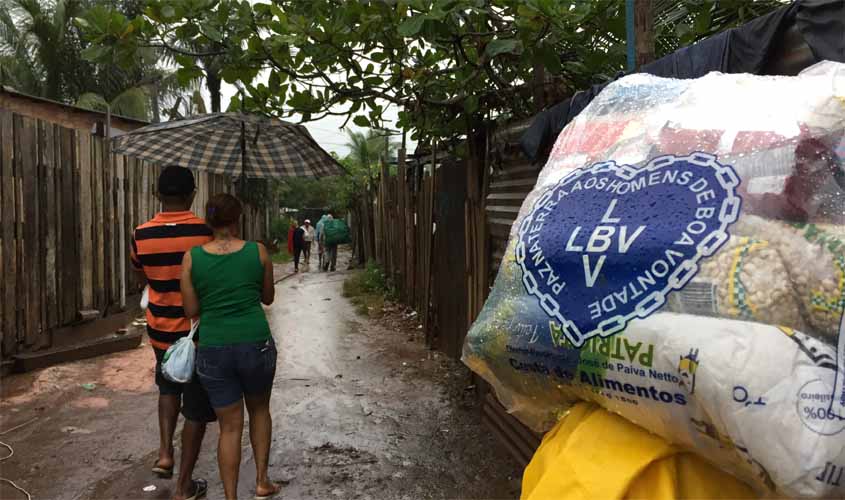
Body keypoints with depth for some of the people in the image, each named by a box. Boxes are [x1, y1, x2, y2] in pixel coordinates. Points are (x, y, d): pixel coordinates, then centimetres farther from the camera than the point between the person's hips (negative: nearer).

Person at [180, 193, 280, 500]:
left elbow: (191, 310, 1)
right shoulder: (258, 252, -3)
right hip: (256, 344, 0)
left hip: (213, 349, 0)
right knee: (259, 409, 25)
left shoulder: (192, 257, -3)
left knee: (229, 426, 13)